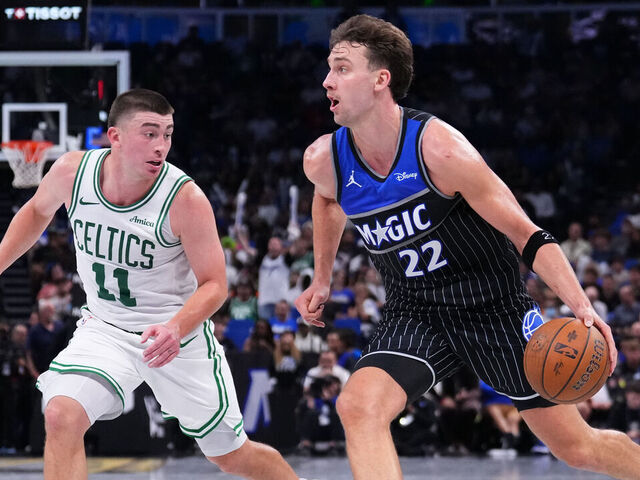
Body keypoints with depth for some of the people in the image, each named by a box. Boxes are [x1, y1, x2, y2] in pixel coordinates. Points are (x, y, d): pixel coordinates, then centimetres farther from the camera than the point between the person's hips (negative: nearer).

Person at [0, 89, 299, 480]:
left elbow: (214, 284, -17)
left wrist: (176, 328, -35)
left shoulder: (186, 198, -23)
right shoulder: (73, 172, -13)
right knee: (61, 416, -25)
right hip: (105, 327, 2)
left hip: (179, 333, -2)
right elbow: (38, 211, 11)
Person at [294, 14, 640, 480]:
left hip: (494, 306, -3)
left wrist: (582, 306, -31)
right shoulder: (324, 161, -9)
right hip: (414, 314, 4)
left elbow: (528, 236, -18)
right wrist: (322, 279, 25)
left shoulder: (437, 148, -24)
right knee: (358, 407, -25)